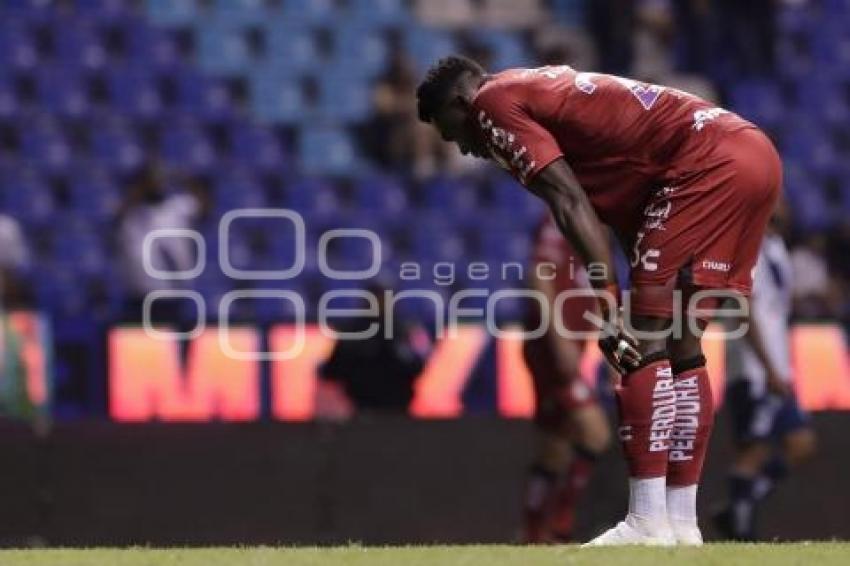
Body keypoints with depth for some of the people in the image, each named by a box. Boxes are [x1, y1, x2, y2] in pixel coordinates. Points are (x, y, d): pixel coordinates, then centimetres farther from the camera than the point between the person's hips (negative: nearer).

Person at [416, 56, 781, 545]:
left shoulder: (494, 101, 2)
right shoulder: (543, 87, 28)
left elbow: (570, 202, -11)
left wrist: (609, 303, -17)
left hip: (706, 163, -10)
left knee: (647, 338, -8)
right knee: (679, 344, 13)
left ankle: (648, 522, -12)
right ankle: (681, 523, 13)